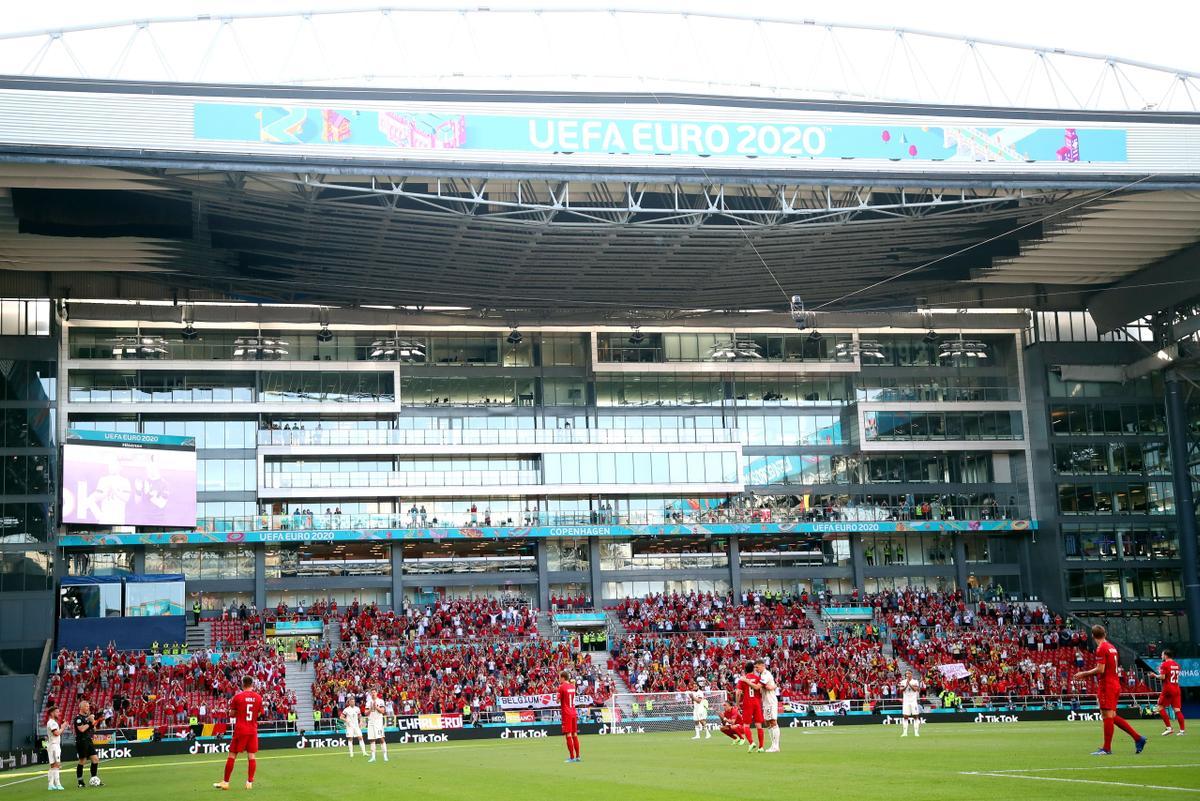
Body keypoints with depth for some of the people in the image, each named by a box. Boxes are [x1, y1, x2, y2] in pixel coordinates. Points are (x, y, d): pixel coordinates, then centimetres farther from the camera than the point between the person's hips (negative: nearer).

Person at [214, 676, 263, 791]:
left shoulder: (238, 697, -6)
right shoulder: (258, 697, 2)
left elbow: (232, 714, 0)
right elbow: (258, 714, 10)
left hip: (240, 729, -3)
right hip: (253, 730, 3)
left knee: (232, 755, 4)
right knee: (252, 755, 5)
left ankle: (225, 782, 8)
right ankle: (250, 782, 4)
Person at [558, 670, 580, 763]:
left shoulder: (561, 687, -10)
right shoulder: (572, 686, 10)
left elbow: (558, 700, -8)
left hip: (566, 713, -7)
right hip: (574, 713, 7)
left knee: (568, 735, -5)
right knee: (574, 734, 11)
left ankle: (572, 757, -7)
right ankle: (577, 756, 13)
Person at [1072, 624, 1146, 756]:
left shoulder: (1101, 648, -12)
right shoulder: (1112, 647, 15)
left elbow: (1100, 670, -17)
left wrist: (1084, 674, -7)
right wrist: (1086, 675, 21)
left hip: (1107, 685, -9)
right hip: (1115, 684, 9)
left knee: (1107, 716, -6)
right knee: (1112, 716, 13)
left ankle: (1107, 748, -4)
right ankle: (1138, 738, 12)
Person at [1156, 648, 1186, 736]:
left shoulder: (1164, 664, -8)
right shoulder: (1177, 664, 13)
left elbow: (1162, 677, -16)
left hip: (1167, 689, -6)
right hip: (1176, 689, 6)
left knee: (1161, 707, 4)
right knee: (1177, 709, 4)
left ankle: (1168, 728, -4)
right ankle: (1182, 730, -3)